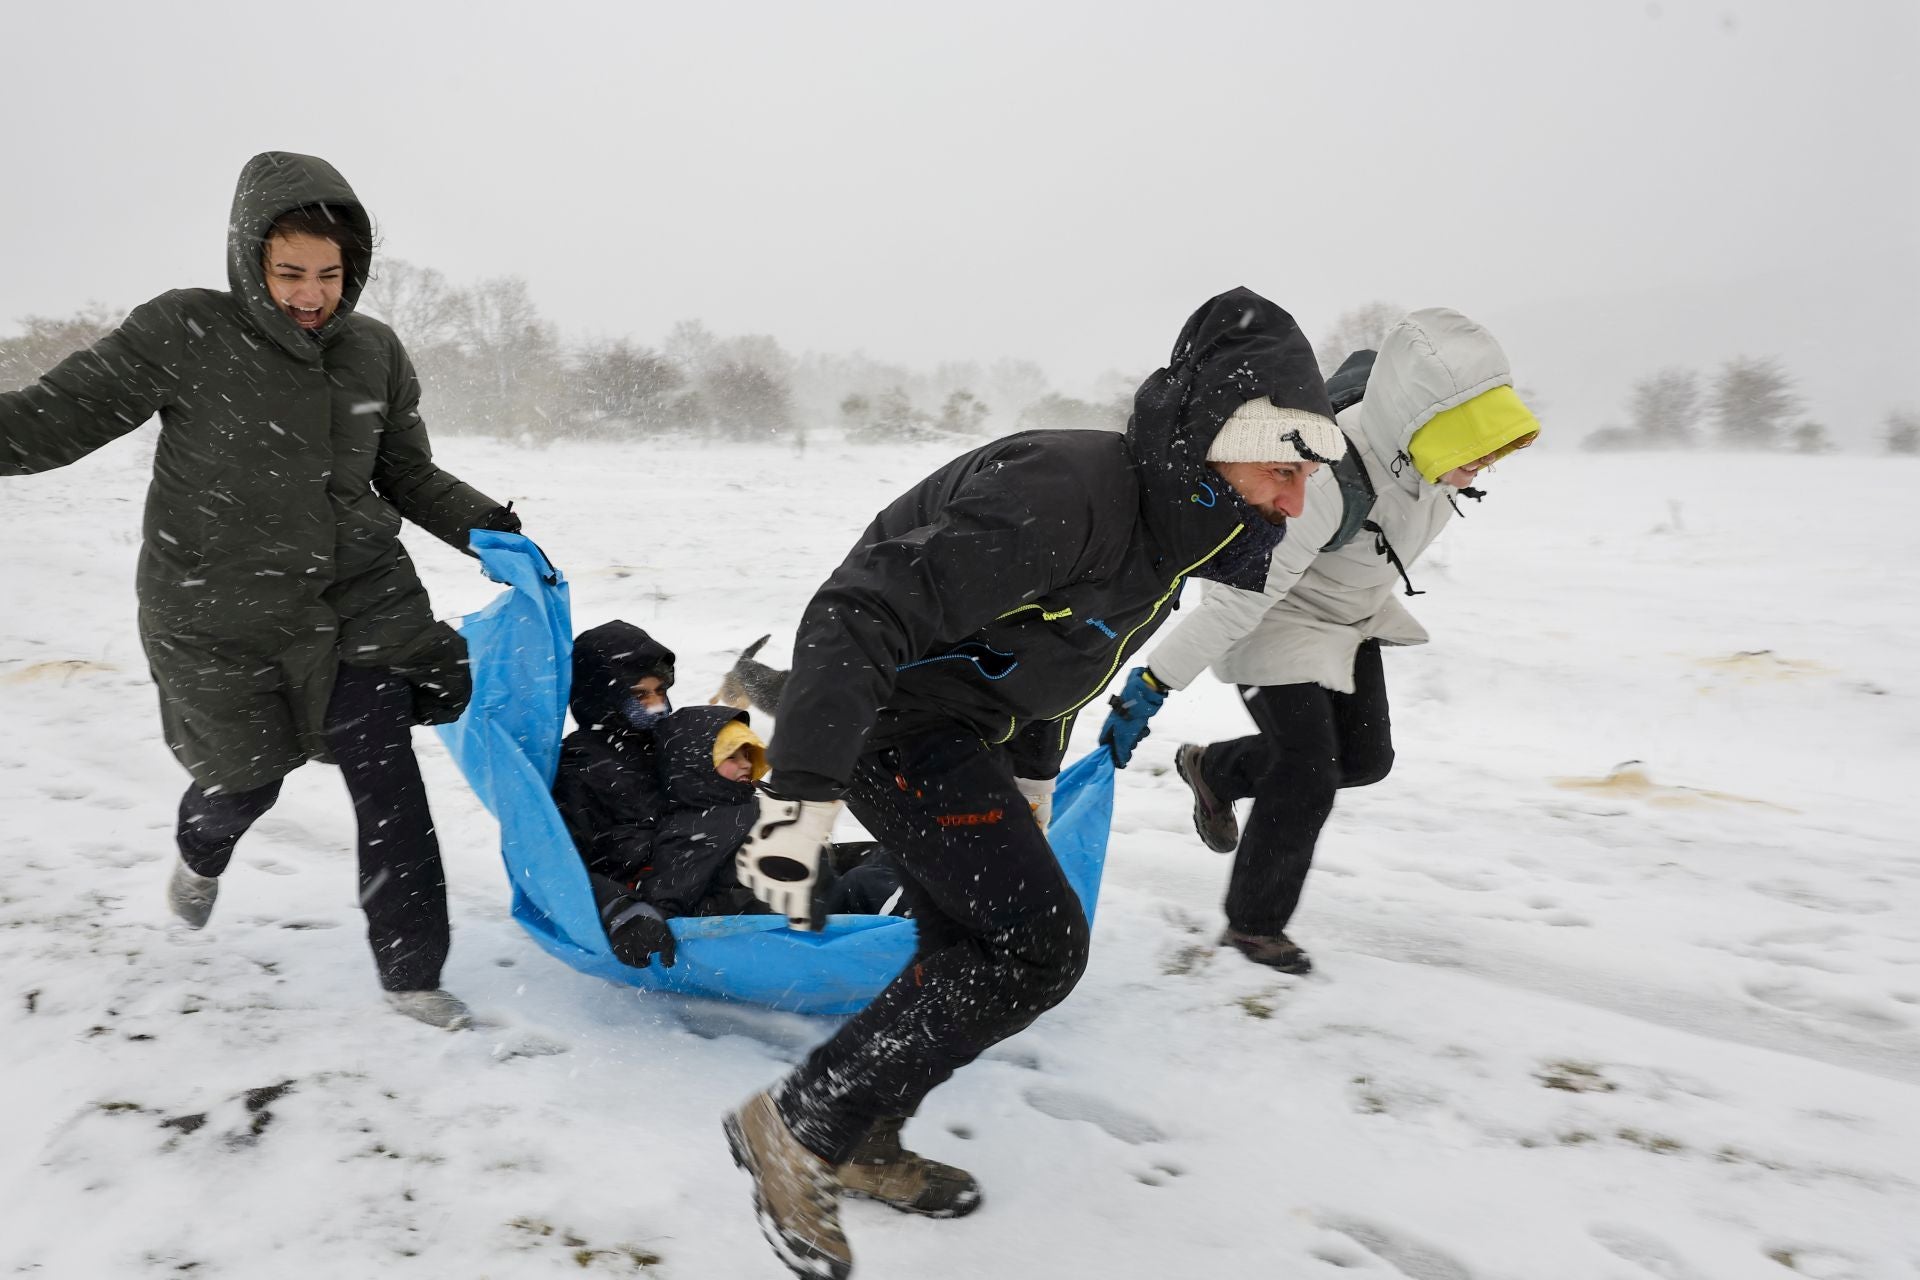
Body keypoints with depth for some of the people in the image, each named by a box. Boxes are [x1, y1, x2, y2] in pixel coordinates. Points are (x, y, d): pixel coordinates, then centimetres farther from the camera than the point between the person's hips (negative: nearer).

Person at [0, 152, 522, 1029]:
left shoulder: (376, 353, -2)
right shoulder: (183, 334, -14)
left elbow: (409, 476, 10)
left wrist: (485, 526, -4)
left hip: (358, 603, 2)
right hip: (221, 620, -2)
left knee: (389, 787, -4)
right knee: (245, 782, 16)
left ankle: (412, 974, 11)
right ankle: (202, 854, 55)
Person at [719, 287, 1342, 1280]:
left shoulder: (1167, 522, 2)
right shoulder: (1065, 495, -30)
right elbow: (860, 616, -34)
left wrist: (1031, 780, 25)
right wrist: (800, 796, -38)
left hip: (961, 725, 10)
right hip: (894, 715, -10)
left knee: (974, 951, 13)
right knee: (1037, 944, -13)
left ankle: (861, 1145, 31)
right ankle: (796, 1129, -3)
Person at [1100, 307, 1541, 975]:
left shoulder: (1424, 443, -20)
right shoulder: (1328, 484, -42)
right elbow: (1242, 595, -38)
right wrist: (1155, 682, -36)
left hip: (1350, 613, 8)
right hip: (1278, 615, -8)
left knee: (1366, 756, 10)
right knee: (1308, 773, -9)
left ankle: (1214, 770, 33)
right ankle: (1253, 924, 13)